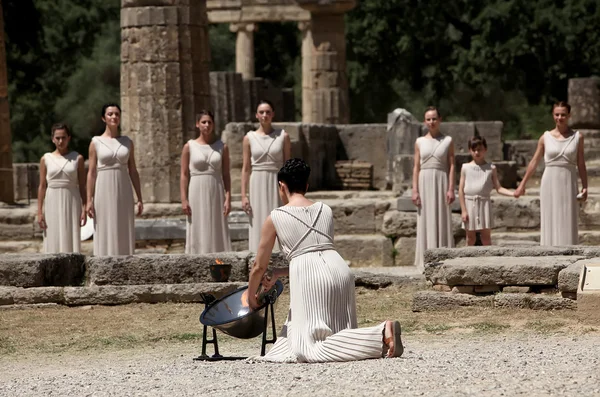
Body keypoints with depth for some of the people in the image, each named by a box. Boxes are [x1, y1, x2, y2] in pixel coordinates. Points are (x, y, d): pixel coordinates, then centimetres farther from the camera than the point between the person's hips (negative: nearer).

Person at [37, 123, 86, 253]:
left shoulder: (77, 158, 3)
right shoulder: (46, 159, 5)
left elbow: (82, 186, 3)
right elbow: (42, 186, 5)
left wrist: (84, 209, -4)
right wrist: (39, 212, 0)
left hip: (71, 203, -1)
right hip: (53, 203, 1)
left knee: (71, 239, -4)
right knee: (54, 241, -1)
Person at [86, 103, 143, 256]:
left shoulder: (127, 142, 9)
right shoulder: (96, 142, 2)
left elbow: (133, 171, 10)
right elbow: (91, 172, 0)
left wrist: (139, 198, 7)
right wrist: (89, 200, -5)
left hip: (123, 192, 2)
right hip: (104, 192, -2)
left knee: (124, 232, 2)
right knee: (105, 232, -3)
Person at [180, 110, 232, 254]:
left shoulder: (222, 147, 5)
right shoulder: (189, 147, 2)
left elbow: (226, 175, 4)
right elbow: (184, 174, 1)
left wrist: (228, 198, -4)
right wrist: (184, 199, -6)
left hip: (216, 194, 1)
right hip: (197, 193, -1)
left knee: (217, 231, 1)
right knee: (198, 232, -2)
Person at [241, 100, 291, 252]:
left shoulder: (283, 136, 3)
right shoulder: (249, 138, 4)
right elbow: (245, 168, 5)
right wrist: (244, 195, -2)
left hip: (277, 185, 0)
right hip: (258, 186, 0)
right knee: (259, 226, -1)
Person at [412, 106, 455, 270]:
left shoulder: (447, 141, 5)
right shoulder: (420, 142, 9)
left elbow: (451, 166, 1)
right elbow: (416, 167, 6)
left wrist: (451, 189, -8)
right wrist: (414, 190, -2)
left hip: (441, 182, -1)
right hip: (424, 182, 1)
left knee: (442, 221, -2)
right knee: (426, 221, 0)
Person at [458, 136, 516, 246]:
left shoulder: (491, 168, 4)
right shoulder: (466, 168, 2)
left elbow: (498, 188, 2)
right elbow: (461, 189, 0)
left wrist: (513, 193, -15)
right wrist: (463, 210, -6)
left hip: (484, 203, 0)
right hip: (469, 203, 0)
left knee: (486, 237, 0)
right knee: (470, 237, 5)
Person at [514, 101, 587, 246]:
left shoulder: (577, 137, 2)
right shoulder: (546, 138, 2)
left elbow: (581, 164, 5)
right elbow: (534, 162, 10)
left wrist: (585, 187, 0)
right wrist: (522, 184, 12)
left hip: (568, 184, 0)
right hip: (550, 183, 0)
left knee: (567, 223, -1)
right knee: (550, 222, 0)